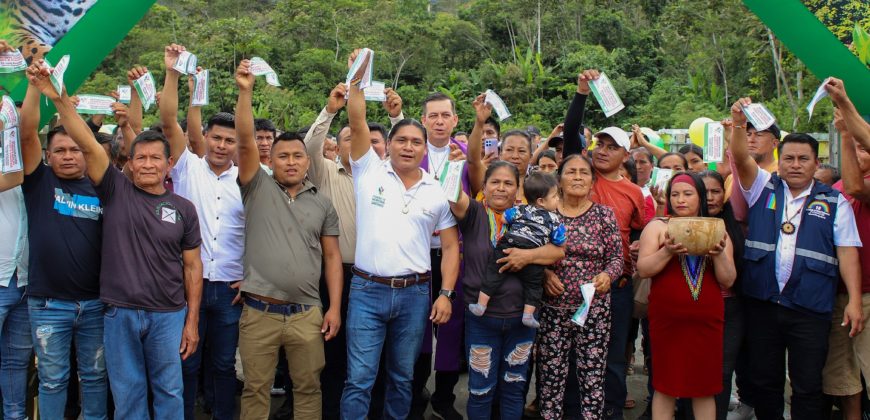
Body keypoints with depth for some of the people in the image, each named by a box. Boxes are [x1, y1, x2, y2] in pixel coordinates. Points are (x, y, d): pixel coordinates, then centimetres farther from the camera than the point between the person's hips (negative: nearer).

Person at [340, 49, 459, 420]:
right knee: (359, 379, -1)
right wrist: (357, 79, -18)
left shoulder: (437, 191, 6)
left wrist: (446, 294, -1)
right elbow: (357, 123, -9)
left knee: (402, 377, 13)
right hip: (368, 291, -2)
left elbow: (451, 246, 7)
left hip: (415, 294, 2)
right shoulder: (370, 172, 2)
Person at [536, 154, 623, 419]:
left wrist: (607, 275, -17)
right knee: (550, 375, 5)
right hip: (553, 308, 0)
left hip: (594, 309, 0)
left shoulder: (604, 214, 3)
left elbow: (616, 257, 3)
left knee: (593, 377, 4)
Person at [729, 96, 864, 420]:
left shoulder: (834, 202, 6)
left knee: (808, 387, 4)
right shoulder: (763, 188, 8)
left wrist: (854, 300, -5)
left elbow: (847, 251, 2)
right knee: (764, 381, 11)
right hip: (762, 304, 1)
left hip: (810, 309, -1)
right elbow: (741, 158, -7)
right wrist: (739, 123, -24)